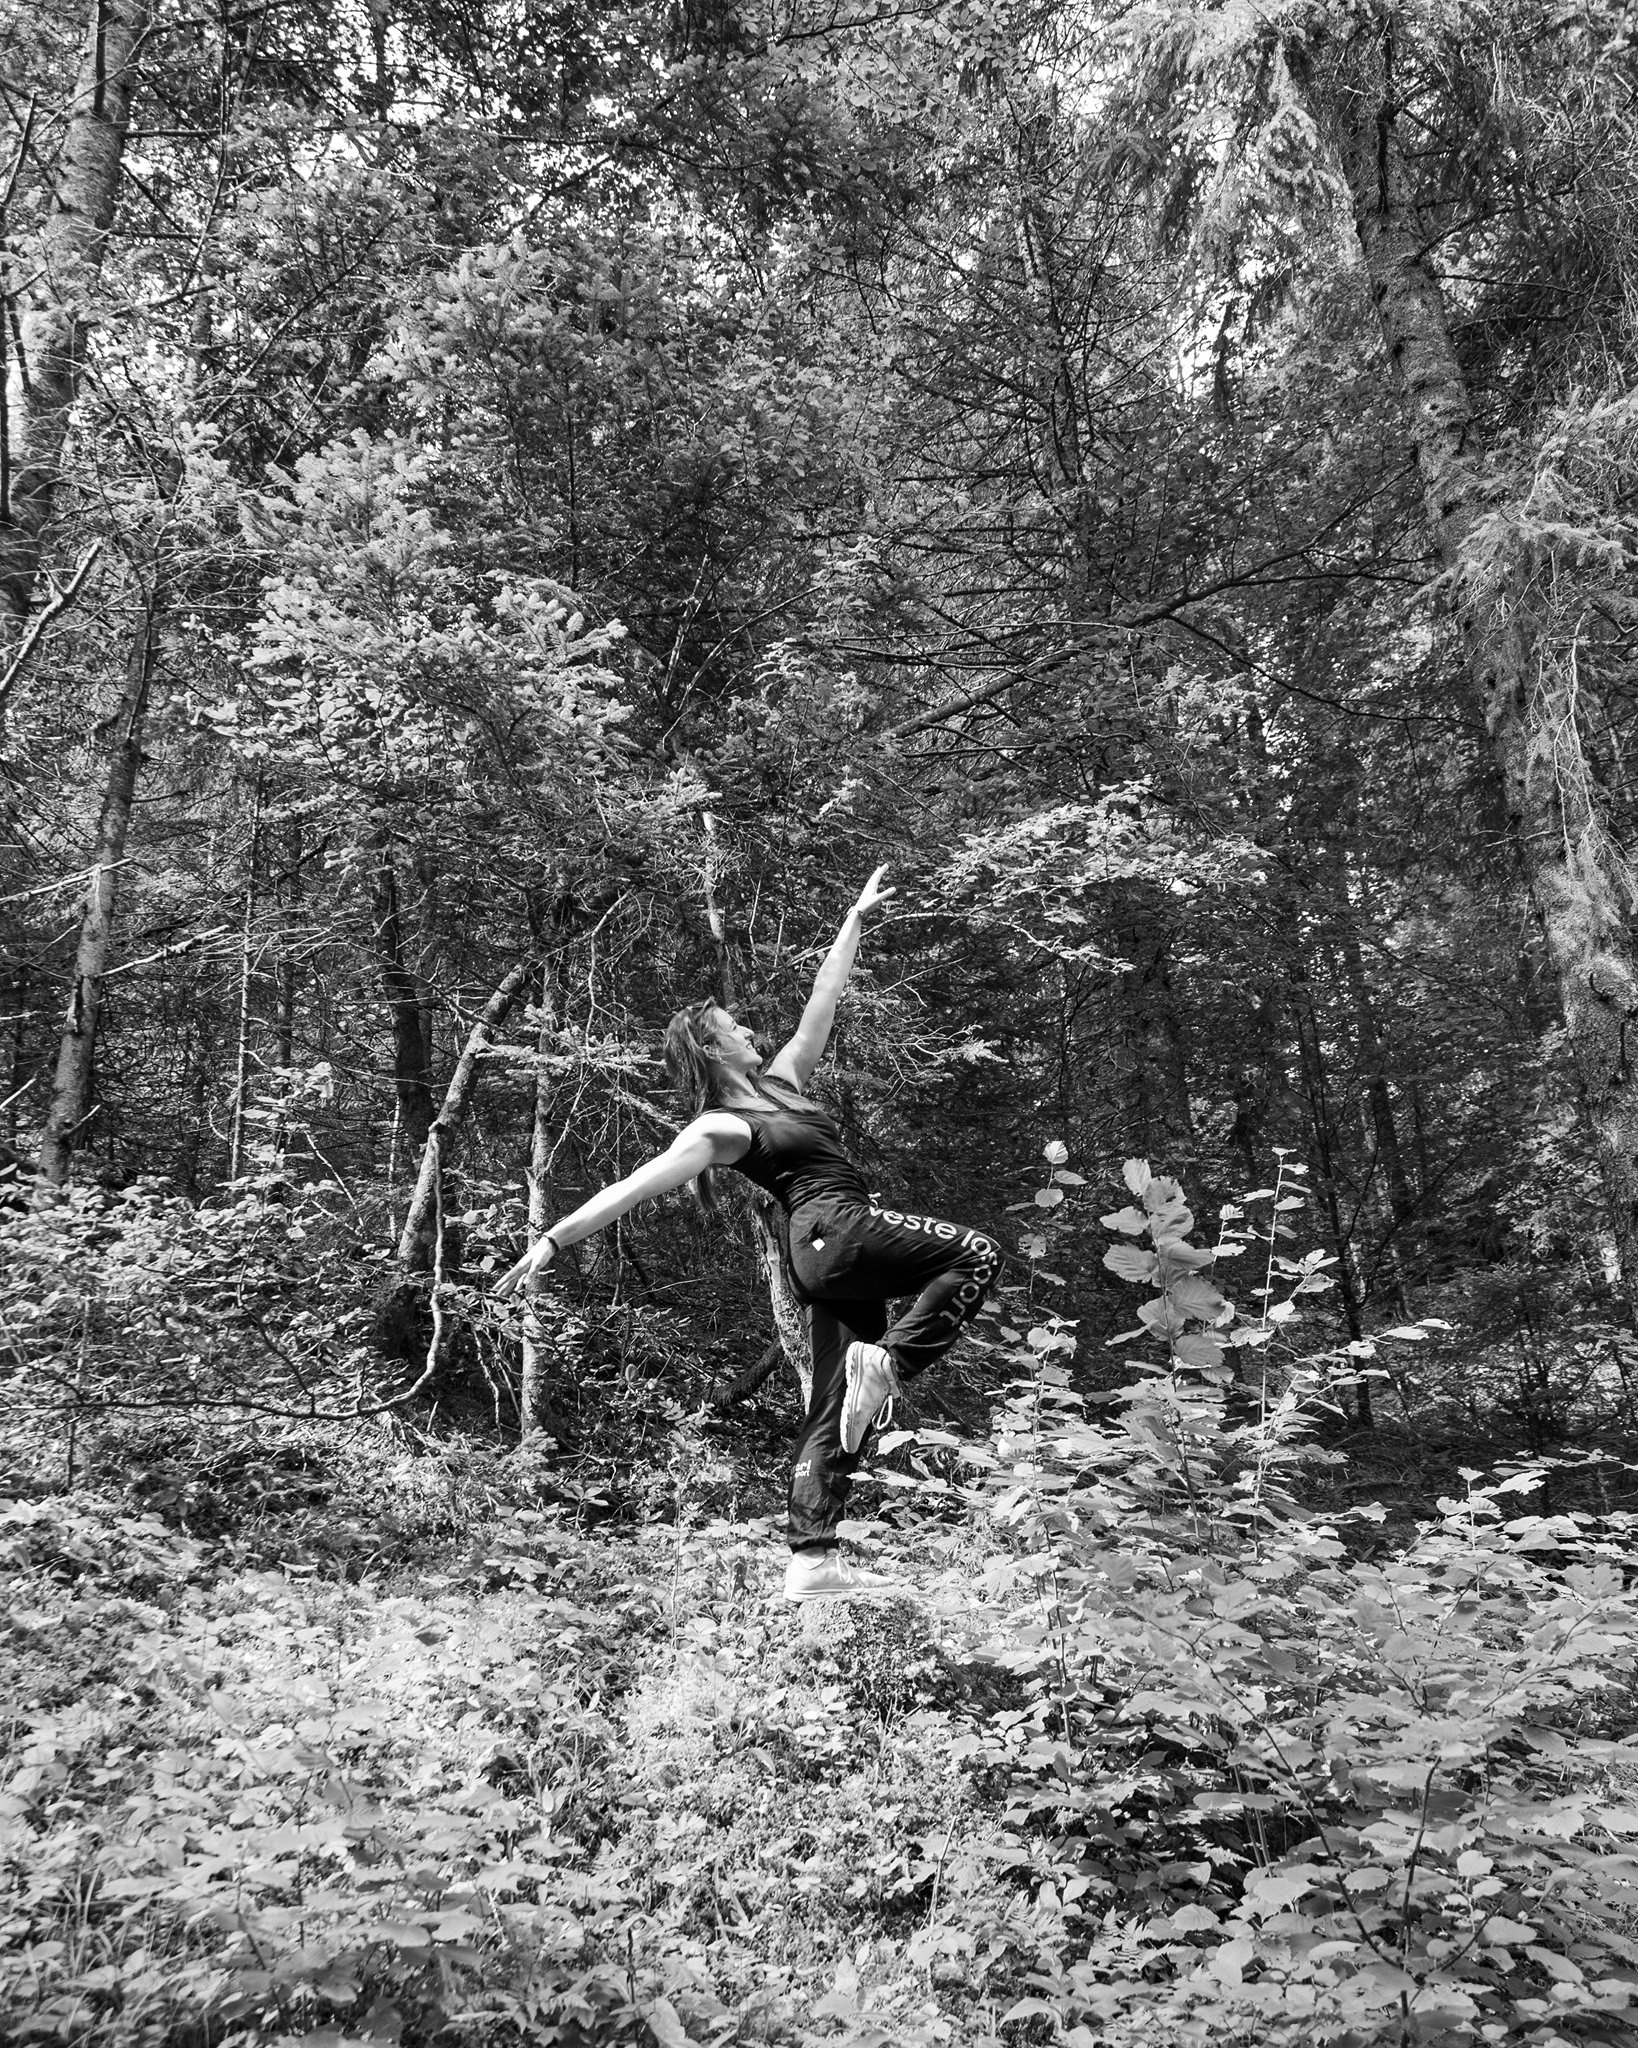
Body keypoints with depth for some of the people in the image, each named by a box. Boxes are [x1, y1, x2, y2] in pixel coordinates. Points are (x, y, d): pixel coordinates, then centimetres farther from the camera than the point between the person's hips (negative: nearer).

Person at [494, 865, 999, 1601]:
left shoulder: (780, 1082, 18)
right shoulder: (717, 1130, -5)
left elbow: (821, 1004, 23)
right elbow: (628, 1190, -9)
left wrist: (854, 921, 26)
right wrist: (551, 1241, -12)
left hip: (831, 1255, 8)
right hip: (835, 1231, -8)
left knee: (835, 1412, 6)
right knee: (976, 1255, -10)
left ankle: (811, 1561, 6)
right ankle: (886, 1363, -16)